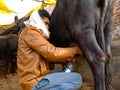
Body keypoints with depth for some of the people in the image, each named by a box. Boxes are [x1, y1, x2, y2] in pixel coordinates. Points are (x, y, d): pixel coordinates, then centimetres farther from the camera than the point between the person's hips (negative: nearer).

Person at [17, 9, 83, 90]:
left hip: (37, 75, 11)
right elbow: (51, 52, -19)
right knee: (77, 79, -13)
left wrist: (65, 58, 5)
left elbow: (47, 55, 18)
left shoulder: (35, 33, 20)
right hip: (34, 82, -11)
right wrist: (75, 50, -8)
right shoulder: (30, 32, -12)